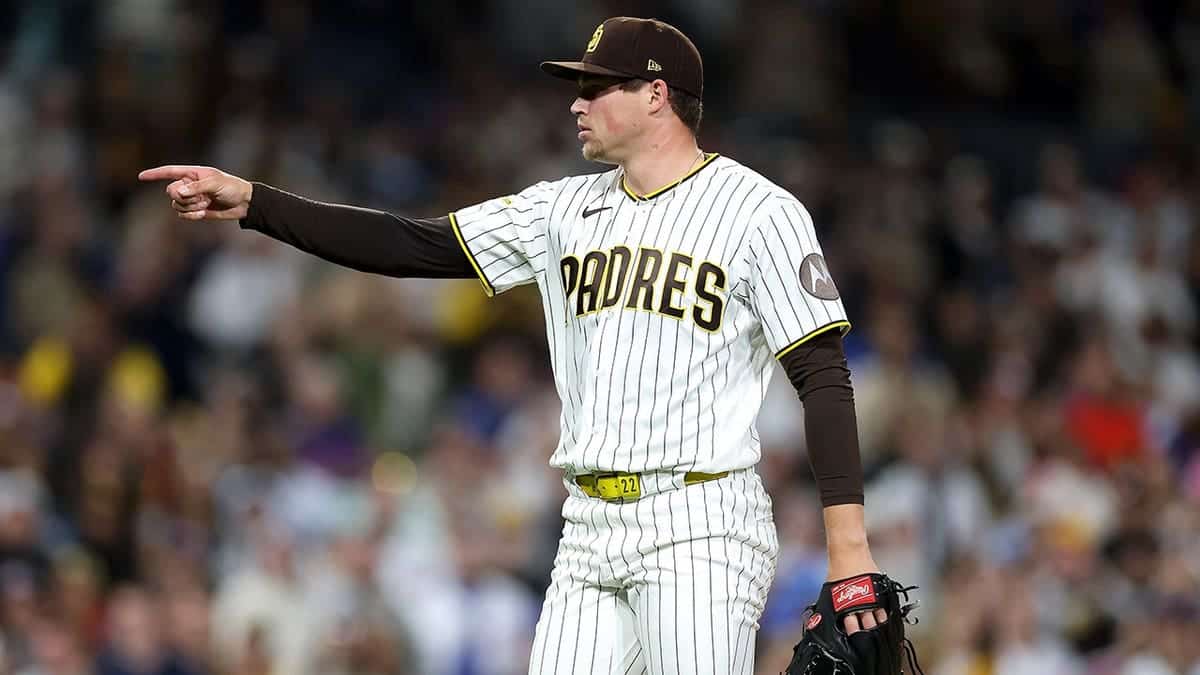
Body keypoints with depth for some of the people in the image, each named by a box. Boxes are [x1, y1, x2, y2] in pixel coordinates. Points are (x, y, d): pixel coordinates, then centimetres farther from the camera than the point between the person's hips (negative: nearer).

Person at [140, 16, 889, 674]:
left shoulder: (757, 210, -4)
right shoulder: (568, 209, 15)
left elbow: (824, 376, -8)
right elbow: (412, 246, 11)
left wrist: (849, 544, -17)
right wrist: (250, 201, 1)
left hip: (697, 526, -7)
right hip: (590, 534, 7)